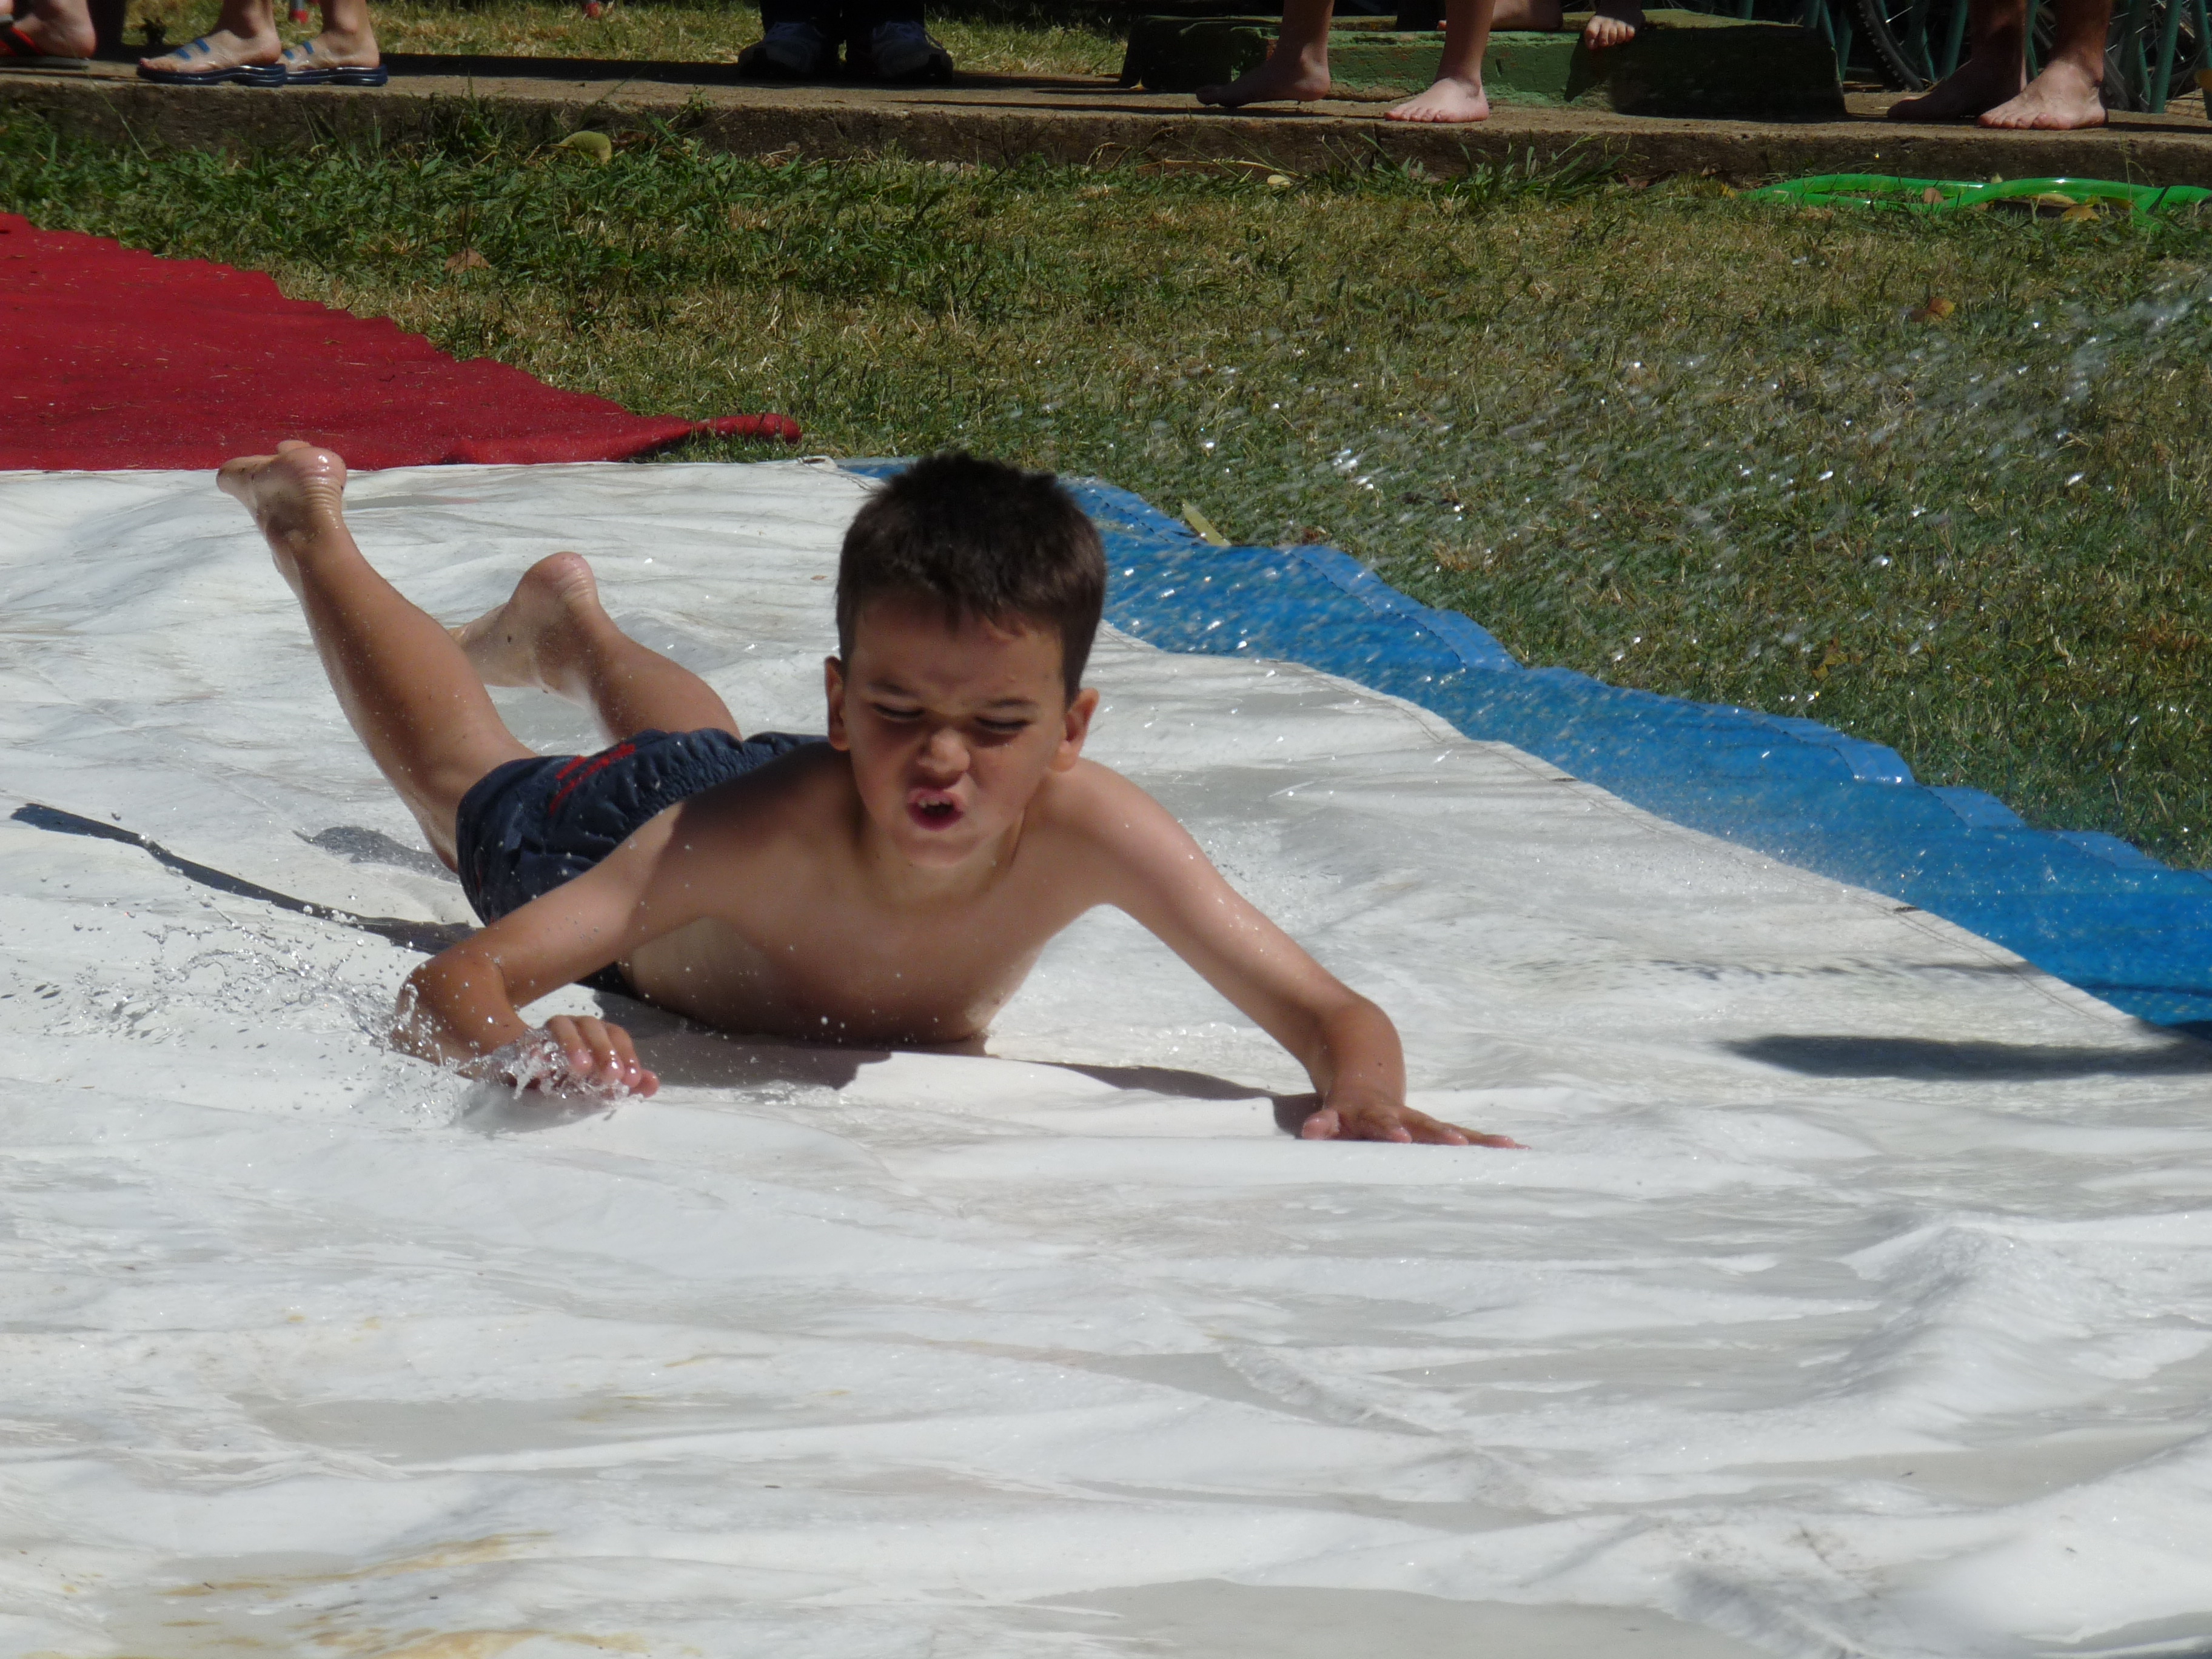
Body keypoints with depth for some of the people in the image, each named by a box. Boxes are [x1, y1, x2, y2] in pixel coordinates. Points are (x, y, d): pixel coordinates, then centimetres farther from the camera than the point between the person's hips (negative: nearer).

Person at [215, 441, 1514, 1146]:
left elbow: (1333, 1015, -46)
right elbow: (444, 990, -54)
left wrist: (1366, 1097, -69)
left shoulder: (1084, 830, -48)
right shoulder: (770, 828, -52)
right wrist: (532, 1051, -76)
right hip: (615, 833, -3)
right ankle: (315, 523, 58)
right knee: (467, 779, 33)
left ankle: (569, 621, 71)